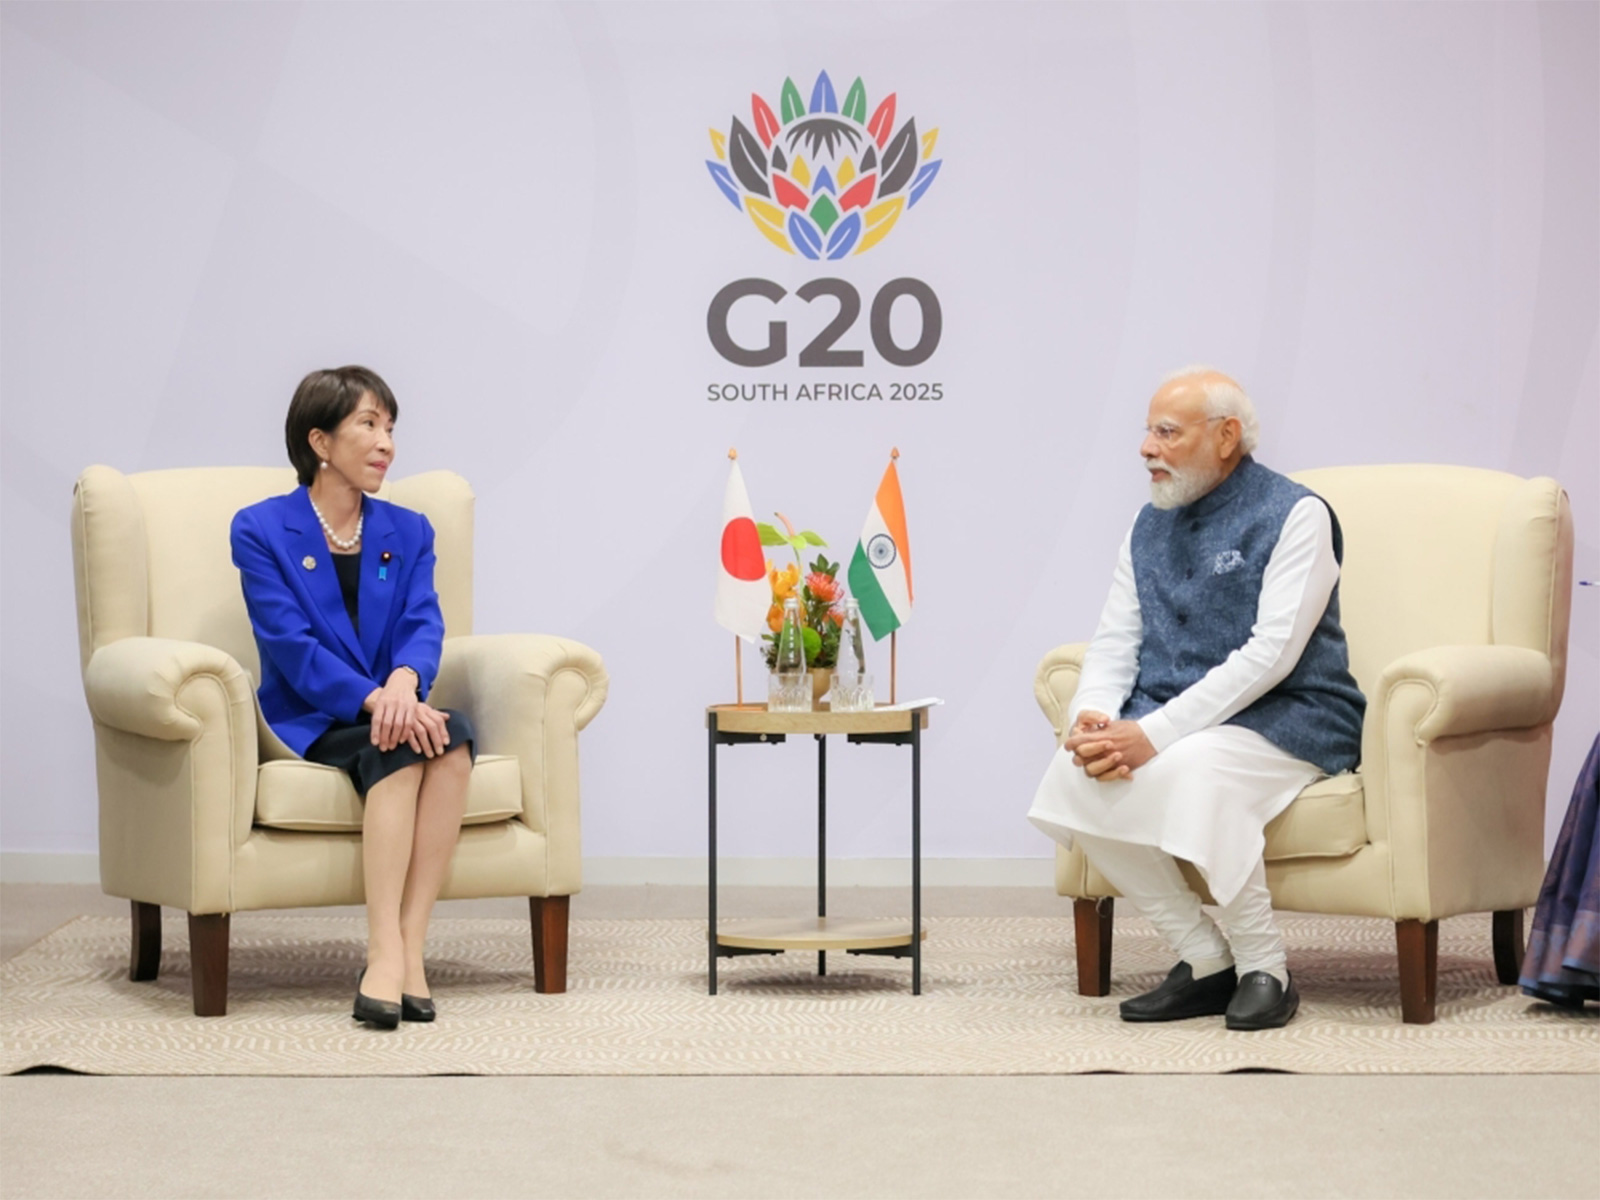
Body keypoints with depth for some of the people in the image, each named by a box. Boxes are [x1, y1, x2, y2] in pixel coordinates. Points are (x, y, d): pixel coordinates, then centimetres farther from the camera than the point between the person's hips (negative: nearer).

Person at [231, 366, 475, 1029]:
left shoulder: (408, 532, 13)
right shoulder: (260, 530, -1)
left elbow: (424, 622, -4)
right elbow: (292, 645, -12)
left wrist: (404, 682, -28)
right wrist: (375, 700, -27)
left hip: (392, 709, 4)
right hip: (310, 722, -4)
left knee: (451, 733, -31)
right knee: (398, 746, -35)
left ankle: (409, 944, -38)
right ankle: (387, 953, -45)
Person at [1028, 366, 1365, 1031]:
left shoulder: (1294, 514, -8)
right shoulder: (1151, 524, 15)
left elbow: (1270, 653, -18)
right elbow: (1115, 640, 11)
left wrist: (1155, 734, -25)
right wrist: (1093, 719, -13)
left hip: (1285, 722, -6)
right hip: (1168, 721, 7)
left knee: (1192, 770, -38)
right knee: (1073, 773, -23)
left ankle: (1264, 970, -19)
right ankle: (1205, 963, -12)